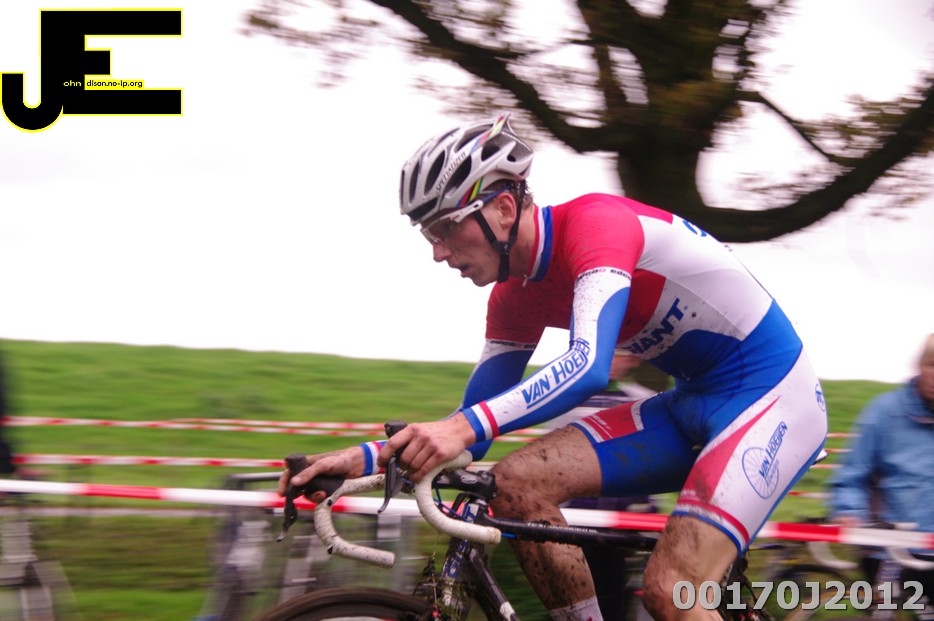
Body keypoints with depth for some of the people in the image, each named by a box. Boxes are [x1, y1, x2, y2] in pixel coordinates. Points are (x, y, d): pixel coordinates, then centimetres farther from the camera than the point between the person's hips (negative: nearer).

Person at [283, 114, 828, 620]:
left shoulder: (595, 224, -21)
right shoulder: (518, 296, 5)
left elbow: (588, 364, -36)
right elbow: (473, 426, 6)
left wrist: (469, 425, -49)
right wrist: (369, 457, -10)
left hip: (773, 394, -8)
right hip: (692, 405, 8)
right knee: (517, 483, -11)